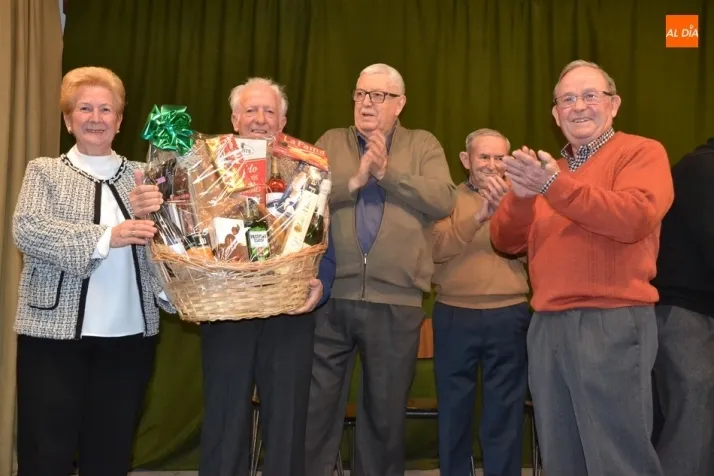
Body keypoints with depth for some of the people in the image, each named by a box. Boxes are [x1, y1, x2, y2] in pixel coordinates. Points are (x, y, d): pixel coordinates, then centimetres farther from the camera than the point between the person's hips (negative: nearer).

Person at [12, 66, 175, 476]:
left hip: (130, 335, 3)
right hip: (55, 333, -2)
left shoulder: (143, 176, 12)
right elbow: (27, 230, -12)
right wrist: (105, 237, -22)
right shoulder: (45, 171, 5)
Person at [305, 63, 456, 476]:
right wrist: (353, 181, -13)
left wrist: (387, 173, -12)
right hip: (330, 299, 1)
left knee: (386, 412, 12)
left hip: (396, 303, 0)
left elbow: (444, 199, -7)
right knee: (316, 408, 4)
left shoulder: (423, 146, 9)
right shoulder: (330, 142, 12)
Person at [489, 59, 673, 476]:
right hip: (547, 326, 7)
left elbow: (635, 218, -20)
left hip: (612, 322, -6)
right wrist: (521, 194, -8)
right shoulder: (547, 168, 19)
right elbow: (506, 242, 11)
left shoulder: (642, 152, 0)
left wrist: (555, 186, -23)